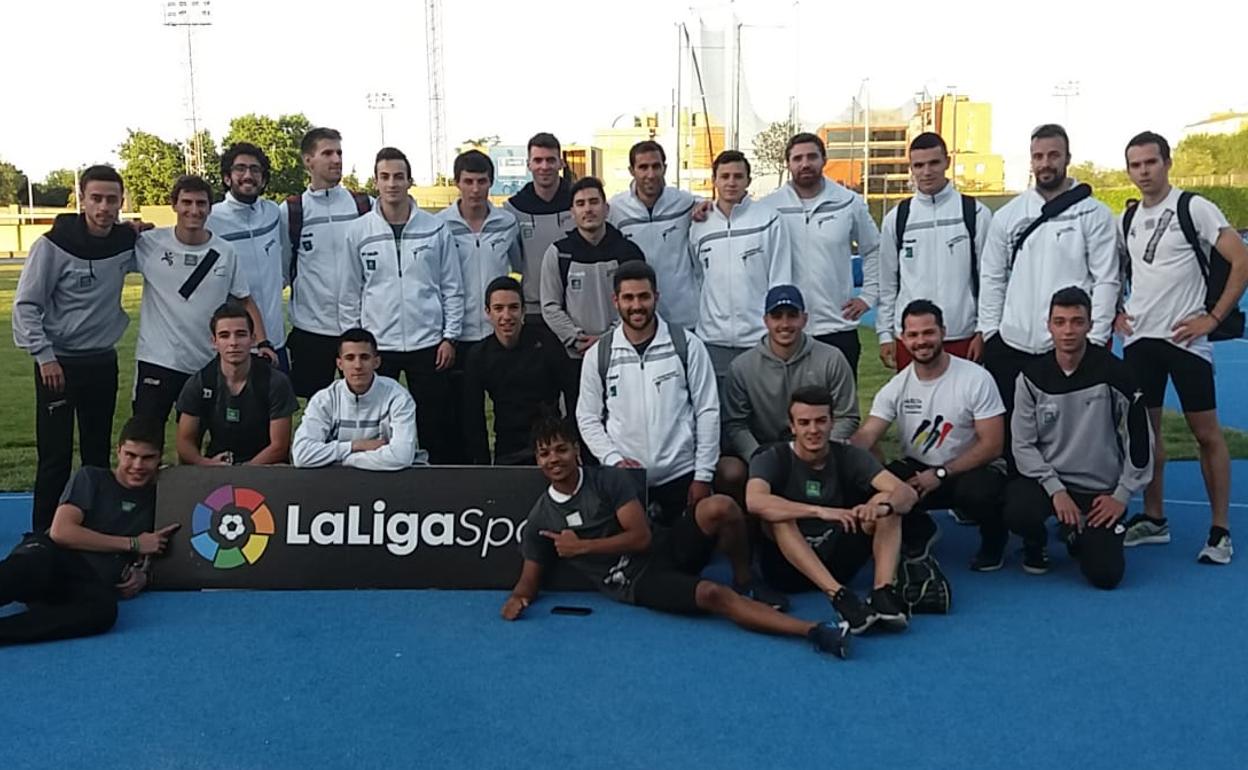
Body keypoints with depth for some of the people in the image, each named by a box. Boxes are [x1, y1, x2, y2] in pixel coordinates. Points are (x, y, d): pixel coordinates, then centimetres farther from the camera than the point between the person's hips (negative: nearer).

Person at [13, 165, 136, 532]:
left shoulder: (127, 241, -2)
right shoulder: (53, 245, -14)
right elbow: (25, 304, -10)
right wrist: (44, 355, -16)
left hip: (103, 361, 4)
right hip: (58, 362, -4)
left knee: (98, 451, 12)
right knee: (55, 454, -1)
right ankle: (44, 535, 9)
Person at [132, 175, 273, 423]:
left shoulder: (224, 252, 0)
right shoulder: (151, 244, -6)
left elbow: (245, 300, 7)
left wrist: (262, 342, -4)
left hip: (207, 365, 2)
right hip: (157, 362, -2)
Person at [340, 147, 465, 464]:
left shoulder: (436, 229, 1)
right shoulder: (358, 231, 1)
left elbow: (452, 288, 4)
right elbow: (350, 293, 5)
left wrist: (449, 336, -1)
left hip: (427, 342, 0)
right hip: (375, 344, 0)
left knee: (437, 426, 6)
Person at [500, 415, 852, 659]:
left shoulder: (609, 479, 1)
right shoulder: (539, 520, 6)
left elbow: (641, 536, -7)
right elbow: (530, 578, 13)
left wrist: (582, 546, -9)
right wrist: (518, 598, -11)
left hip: (665, 553, 2)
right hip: (635, 585, -2)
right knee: (713, 595, -33)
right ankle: (812, 630, -39)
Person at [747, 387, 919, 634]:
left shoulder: (848, 457, 0)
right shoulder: (772, 460, -8)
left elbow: (908, 493, -14)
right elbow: (754, 501, -32)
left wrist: (883, 505, -38)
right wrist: (820, 511, -42)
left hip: (836, 562, 3)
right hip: (787, 565, -3)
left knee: (887, 502, -14)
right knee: (778, 514, -31)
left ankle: (883, 592, -32)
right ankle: (839, 595, -42)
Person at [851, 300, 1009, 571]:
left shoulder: (977, 379, -14)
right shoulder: (896, 387, -3)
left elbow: (992, 445, -15)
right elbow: (866, 436, -12)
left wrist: (940, 474, -21)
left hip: (973, 469, -3)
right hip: (918, 468, 3)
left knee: (978, 493, -38)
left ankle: (994, 536, 2)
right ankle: (919, 532, 10)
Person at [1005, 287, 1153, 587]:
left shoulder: (1114, 373, -10)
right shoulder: (1033, 377, -5)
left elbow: (1140, 438, -3)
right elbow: (1023, 444, -4)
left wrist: (1121, 495, -4)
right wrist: (1055, 489, -15)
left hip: (1101, 490, 0)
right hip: (1048, 478, 1)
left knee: (1105, 575, -13)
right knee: (1017, 512, -32)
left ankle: (1079, 536, 24)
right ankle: (1035, 544, 7)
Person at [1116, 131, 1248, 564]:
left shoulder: (1193, 208, -8)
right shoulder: (1128, 220, 10)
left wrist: (1213, 318, -13)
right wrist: (1116, 312, 10)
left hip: (1185, 338, -6)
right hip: (1138, 338, 6)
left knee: (1206, 432, 0)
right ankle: (1153, 520, 22)